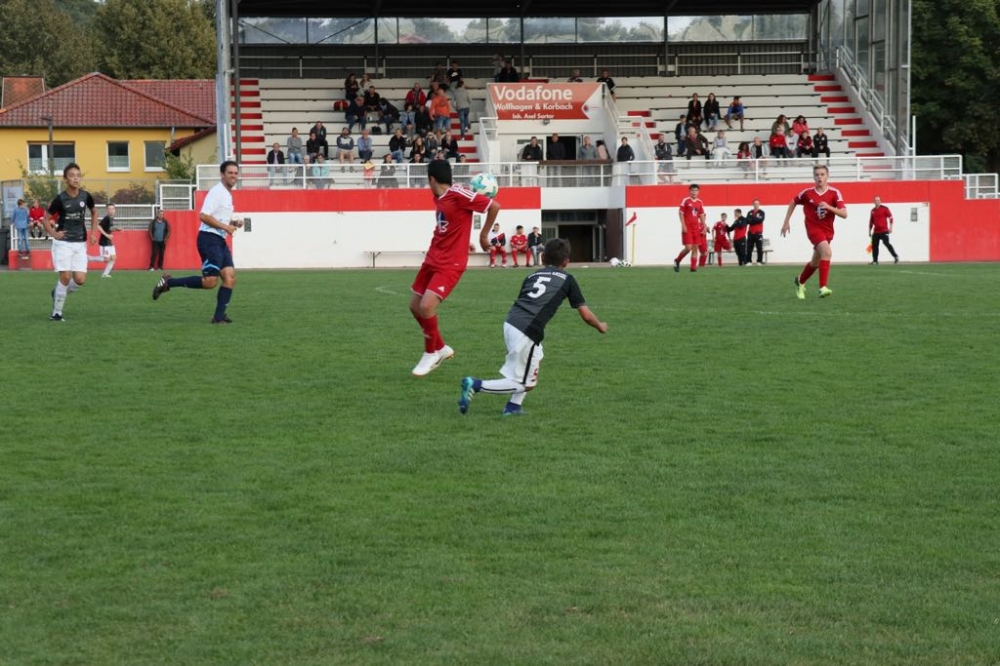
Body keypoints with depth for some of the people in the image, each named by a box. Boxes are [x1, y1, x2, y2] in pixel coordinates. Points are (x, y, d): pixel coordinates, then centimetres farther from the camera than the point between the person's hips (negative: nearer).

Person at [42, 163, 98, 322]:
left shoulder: (85, 196, 0)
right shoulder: (60, 199, -10)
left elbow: (94, 212, 19)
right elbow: (46, 219, -2)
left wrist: (93, 232, 10)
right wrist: (53, 233, -19)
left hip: (80, 243, 4)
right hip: (63, 242, -4)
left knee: (80, 279, -5)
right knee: (66, 276, -13)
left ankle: (59, 293, 25)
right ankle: (56, 312, 0)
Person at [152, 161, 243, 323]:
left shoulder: (227, 194, 19)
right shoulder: (217, 192, -12)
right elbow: (204, 216, -20)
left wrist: (233, 222, 13)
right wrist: (226, 227, -17)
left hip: (220, 241, 9)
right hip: (209, 239, -9)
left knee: (230, 277, -2)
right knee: (210, 282, -14)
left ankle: (219, 316, 0)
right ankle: (168, 282, -3)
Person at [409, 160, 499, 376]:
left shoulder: (458, 194, -18)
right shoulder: (439, 198, 6)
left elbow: (494, 206, -15)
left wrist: (483, 236, -5)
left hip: (451, 264, -9)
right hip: (433, 259, 9)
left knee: (426, 306, -20)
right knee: (415, 306, 12)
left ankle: (431, 353, 3)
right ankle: (440, 348, 29)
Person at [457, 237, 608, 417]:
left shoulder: (532, 275, 23)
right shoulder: (567, 279, 11)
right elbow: (586, 315, 13)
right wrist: (600, 326, 33)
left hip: (510, 323, 6)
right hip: (526, 332, -6)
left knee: (536, 359, 29)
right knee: (524, 384, 5)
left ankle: (513, 407, 20)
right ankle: (475, 385, -10)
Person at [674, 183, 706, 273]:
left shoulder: (700, 202, 10)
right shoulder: (685, 200, -6)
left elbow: (702, 215, 16)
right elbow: (681, 213, -6)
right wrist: (683, 226, -13)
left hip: (696, 228, 5)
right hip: (687, 228, -5)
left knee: (695, 248, 3)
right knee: (688, 247, -12)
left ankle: (693, 267, 6)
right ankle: (677, 261, 10)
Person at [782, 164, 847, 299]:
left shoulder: (834, 193, -9)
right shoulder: (807, 193, -9)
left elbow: (844, 214, -15)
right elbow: (793, 203, 11)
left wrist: (829, 207, -29)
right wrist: (786, 222, 10)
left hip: (827, 230, 4)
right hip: (814, 228, -4)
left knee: (815, 262, 16)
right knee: (827, 252, -29)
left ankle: (800, 282, 44)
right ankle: (823, 287, -30)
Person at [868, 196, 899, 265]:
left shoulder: (884, 209, -3)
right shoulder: (873, 211, 15)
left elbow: (890, 217, -5)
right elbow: (871, 221, 21)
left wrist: (890, 227, -11)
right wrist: (869, 230, 19)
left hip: (884, 231, -6)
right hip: (876, 232, 6)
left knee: (887, 243, -14)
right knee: (874, 245, 3)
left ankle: (896, 257, -7)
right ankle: (875, 261, 9)